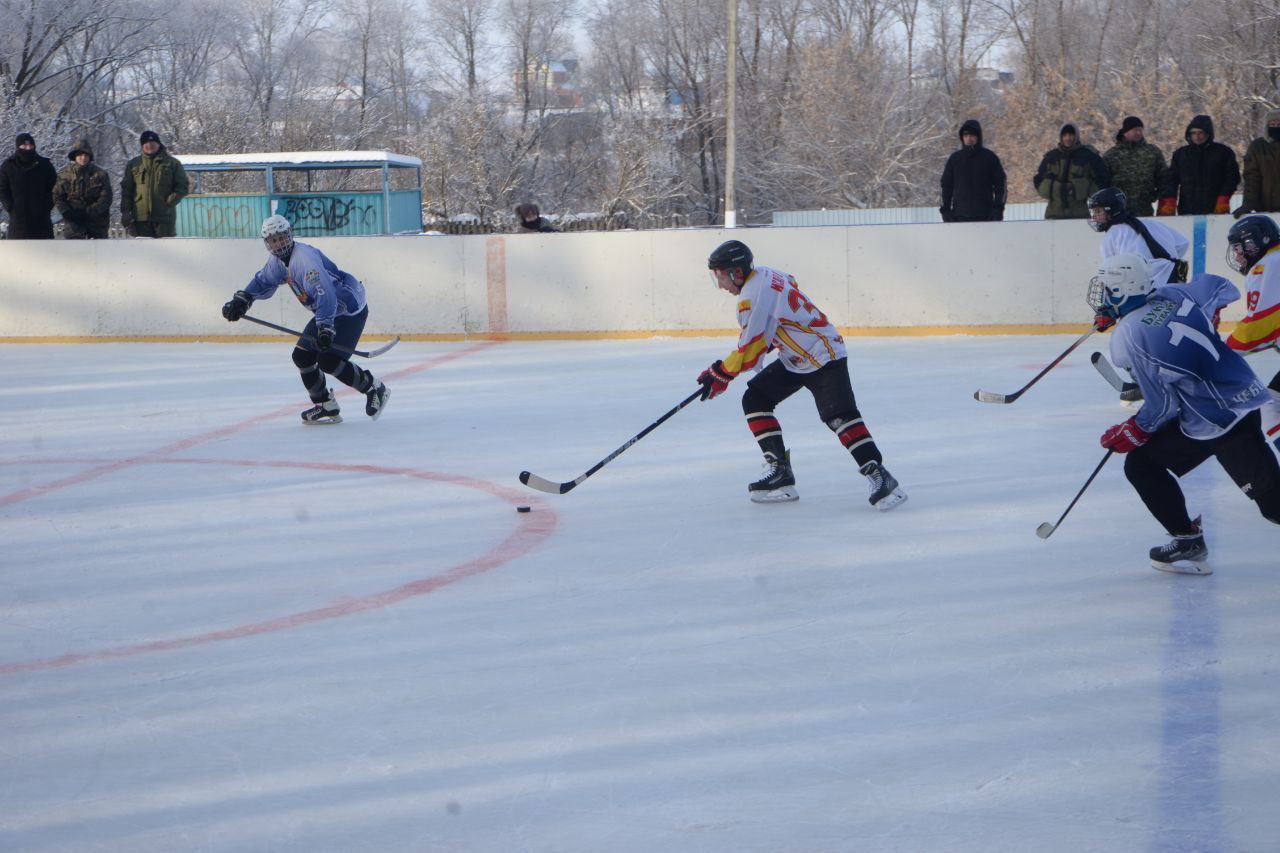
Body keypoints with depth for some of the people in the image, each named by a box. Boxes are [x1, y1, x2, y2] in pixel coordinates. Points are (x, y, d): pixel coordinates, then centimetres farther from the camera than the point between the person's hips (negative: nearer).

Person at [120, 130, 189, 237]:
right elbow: (126, 189, 13)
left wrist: (169, 203, -9)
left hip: (164, 218, -2)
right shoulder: (134, 164, 13)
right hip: (140, 219, 2)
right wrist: (125, 211, 1)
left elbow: (183, 187, 4)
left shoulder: (172, 163, 6)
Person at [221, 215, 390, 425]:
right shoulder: (278, 260, 4)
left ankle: (374, 389, 0)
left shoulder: (304, 257, -27)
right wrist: (241, 300, 4)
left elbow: (324, 292, -37)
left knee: (328, 360, -19)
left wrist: (325, 327, -44)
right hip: (327, 312, 10)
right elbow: (263, 281, 21)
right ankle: (326, 407, 16)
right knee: (302, 356, 5)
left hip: (350, 309, -10)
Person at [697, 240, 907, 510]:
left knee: (839, 416, -22)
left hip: (823, 357, -11)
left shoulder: (753, 295, -21)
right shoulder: (767, 275, 7)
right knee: (755, 399, 7)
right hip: (794, 360, 11)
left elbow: (749, 348, -21)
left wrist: (720, 374, -9)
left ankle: (879, 477, -23)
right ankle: (780, 472, 7)